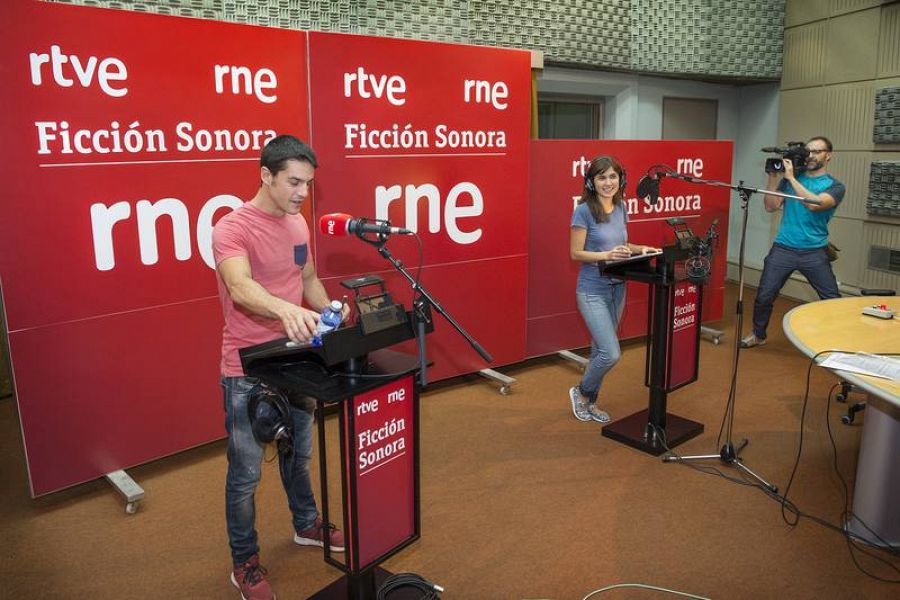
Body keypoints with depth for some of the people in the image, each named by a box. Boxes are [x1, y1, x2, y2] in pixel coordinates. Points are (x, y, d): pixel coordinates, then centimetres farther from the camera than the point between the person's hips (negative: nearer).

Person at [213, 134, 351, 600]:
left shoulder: (298, 224, 5)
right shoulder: (231, 228, -19)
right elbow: (240, 288, -36)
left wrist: (328, 310, -1)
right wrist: (285, 309, -55)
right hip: (247, 370, -7)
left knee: (299, 453, 23)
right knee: (246, 471, 7)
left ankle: (306, 525, 45)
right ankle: (244, 563, 26)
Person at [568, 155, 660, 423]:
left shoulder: (621, 207, 6)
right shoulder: (584, 210, -13)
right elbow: (575, 253, -13)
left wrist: (641, 249, -1)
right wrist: (607, 255, -26)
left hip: (617, 288, 7)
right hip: (593, 291, -7)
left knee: (600, 349, 15)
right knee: (611, 354, -11)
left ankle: (590, 401, 31)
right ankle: (581, 392, 15)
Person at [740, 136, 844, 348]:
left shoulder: (834, 186, 1)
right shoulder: (789, 179, 8)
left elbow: (814, 204, -19)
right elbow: (771, 207, 1)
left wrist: (791, 177, -16)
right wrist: (774, 177, -6)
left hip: (814, 252, -1)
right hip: (782, 249, 1)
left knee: (833, 300, 0)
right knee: (764, 296, 1)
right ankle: (758, 334, 22)